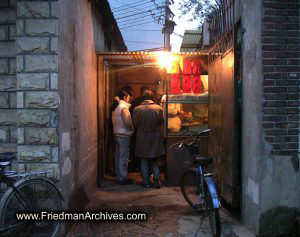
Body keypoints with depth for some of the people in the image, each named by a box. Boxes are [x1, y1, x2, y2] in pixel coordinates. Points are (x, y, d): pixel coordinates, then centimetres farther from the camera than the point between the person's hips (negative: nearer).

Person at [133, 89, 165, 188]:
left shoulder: (137, 109, -11)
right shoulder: (158, 108, -10)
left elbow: (135, 124, -1)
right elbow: (161, 122, 1)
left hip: (142, 138, -1)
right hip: (155, 138, 1)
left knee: (144, 161, 12)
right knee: (154, 161, 17)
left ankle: (146, 182, 16)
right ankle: (156, 178, 3)